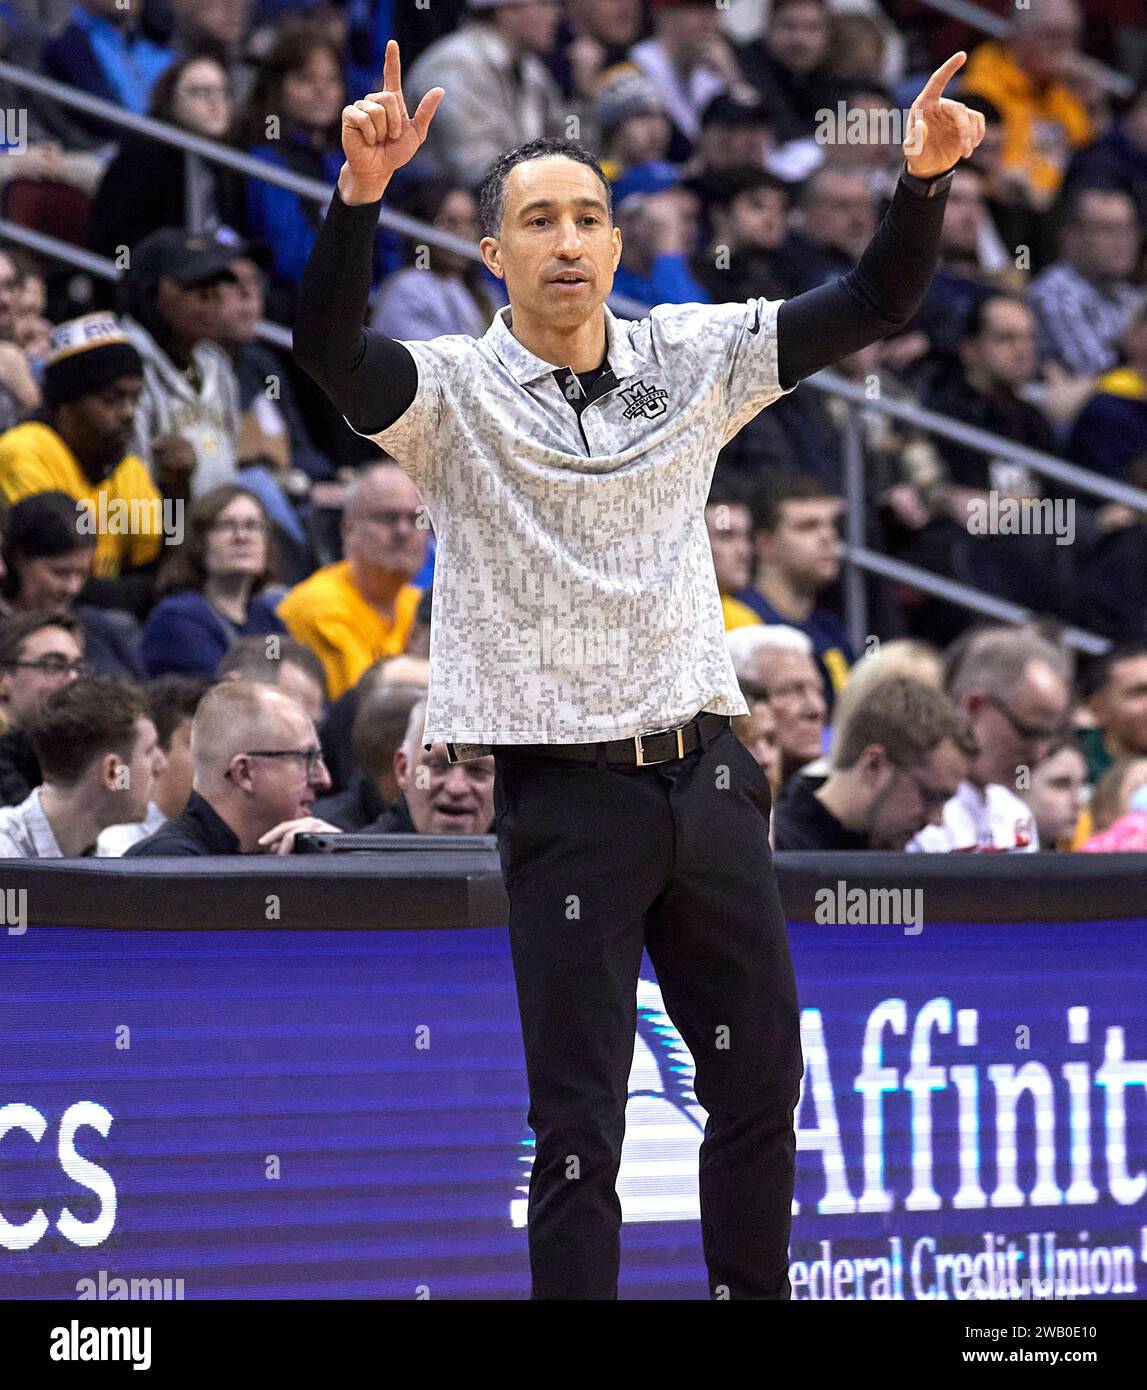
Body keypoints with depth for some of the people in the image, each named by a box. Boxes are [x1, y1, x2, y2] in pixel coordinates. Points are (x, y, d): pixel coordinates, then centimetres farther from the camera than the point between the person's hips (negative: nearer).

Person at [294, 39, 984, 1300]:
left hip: (705, 770, 4)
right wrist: (360, 188, -40)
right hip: (566, 796, -4)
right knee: (580, 1124, -2)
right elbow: (328, 347, -25)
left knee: (760, 1081, 12)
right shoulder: (455, 393, -6)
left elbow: (873, 305, 1)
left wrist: (923, 179, -16)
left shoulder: (690, 359, 5)